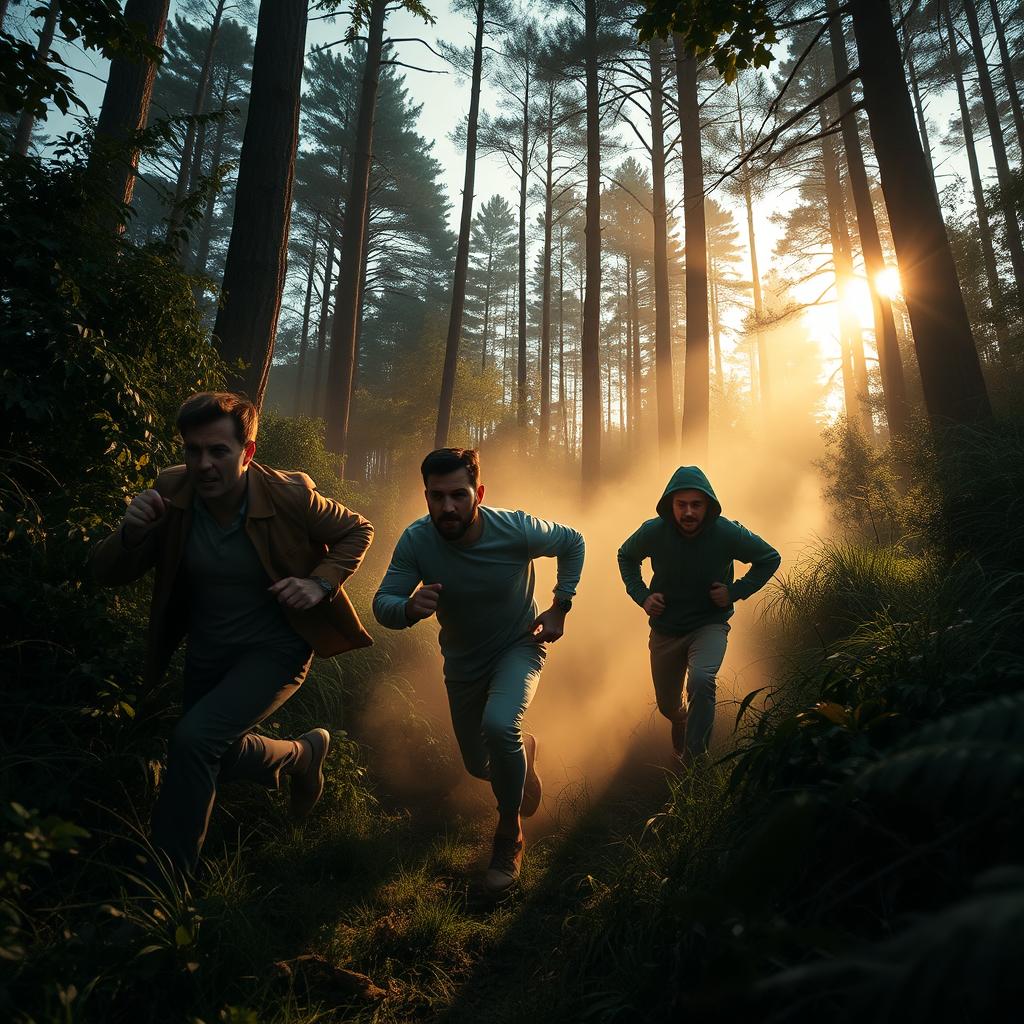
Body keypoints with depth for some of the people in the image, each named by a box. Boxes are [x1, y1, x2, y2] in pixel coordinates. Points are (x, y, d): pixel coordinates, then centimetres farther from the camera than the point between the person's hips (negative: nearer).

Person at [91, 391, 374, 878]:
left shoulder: (290, 494, -23)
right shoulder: (171, 491, -14)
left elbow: (357, 530, -6)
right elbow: (108, 574, -9)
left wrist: (321, 583, -22)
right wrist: (130, 532, -32)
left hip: (276, 648, -5)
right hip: (208, 650, 6)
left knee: (194, 738, -24)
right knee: (215, 753, 20)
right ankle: (303, 754, 49)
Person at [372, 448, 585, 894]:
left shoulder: (516, 529, -27)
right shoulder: (416, 540, -25)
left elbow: (573, 543, -8)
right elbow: (382, 604, -25)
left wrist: (560, 608, -12)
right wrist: (410, 608, -48)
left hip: (519, 646, -3)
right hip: (463, 661, 3)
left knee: (499, 725, -33)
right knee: (479, 767, 17)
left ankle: (510, 836, -6)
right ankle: (523, 748, 54)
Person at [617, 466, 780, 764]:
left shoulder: (728, 533, -20)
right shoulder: (653, 532, -18)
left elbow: (770, 558, -2)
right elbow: (626, 557, 5)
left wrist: (736, 591, -13)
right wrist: (641, 595, -8)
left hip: (710, 624, -2)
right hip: (665, 629, 2)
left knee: (701, 680, -33)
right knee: (667, 706, 17)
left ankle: (694, 758, -16)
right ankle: (681, 721, 55)